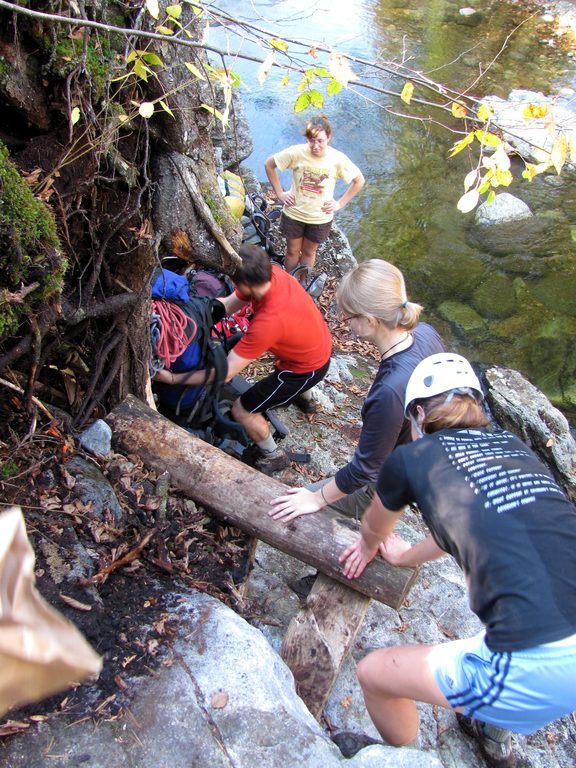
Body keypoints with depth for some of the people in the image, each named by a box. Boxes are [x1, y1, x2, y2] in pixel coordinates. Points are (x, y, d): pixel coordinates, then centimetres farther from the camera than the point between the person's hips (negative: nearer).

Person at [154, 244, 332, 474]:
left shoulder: (268, 322, -40)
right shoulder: (271, 272, -18)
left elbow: (224, 373, -33)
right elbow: (227, 305, -6)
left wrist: (172, 378, -26)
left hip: (308, 367, -8)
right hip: (319, 342, 9)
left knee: (242, 410, -2)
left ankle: (275, 457, 23)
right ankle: (301, 394, 59)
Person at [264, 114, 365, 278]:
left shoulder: (338, 159, -20)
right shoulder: (296, 153, -20)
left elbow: (359, 181, -6)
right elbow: (269, 165, -6)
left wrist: (340, 203, -8)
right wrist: (279, 193, -7)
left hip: (320, 218, 0)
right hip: (294, 214, 0)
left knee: (309, 252, 19)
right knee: (292, 251, 17)